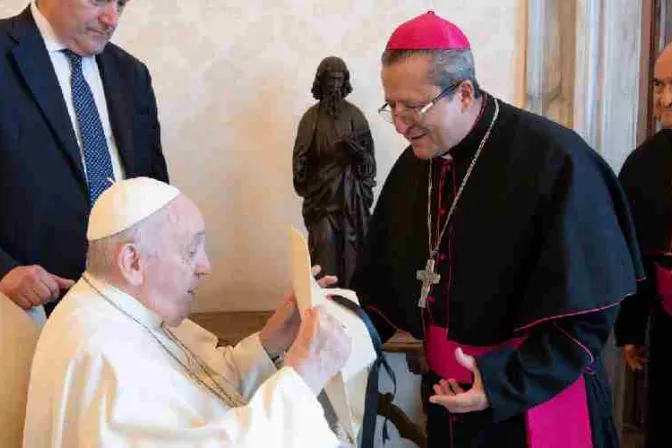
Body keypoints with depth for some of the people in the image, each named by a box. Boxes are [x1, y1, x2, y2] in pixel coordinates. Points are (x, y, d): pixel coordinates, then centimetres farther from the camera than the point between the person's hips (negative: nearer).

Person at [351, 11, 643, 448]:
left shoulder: (554, 161, -19)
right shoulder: (413, 167, 2)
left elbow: (589, 306, -18)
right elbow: (383, 281, 6)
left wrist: (511, 385, -22)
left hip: (539, 403, -6)